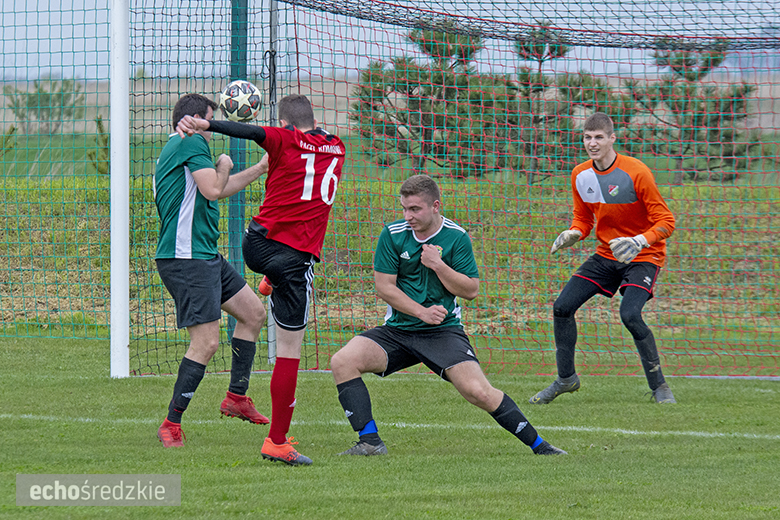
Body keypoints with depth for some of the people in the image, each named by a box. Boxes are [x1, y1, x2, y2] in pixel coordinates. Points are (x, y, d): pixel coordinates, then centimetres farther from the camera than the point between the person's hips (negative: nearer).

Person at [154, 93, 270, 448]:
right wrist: (225, 167, -2)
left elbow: (216, 190, 35)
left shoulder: (177, 148, 21)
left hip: (205, 256, 11)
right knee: (206, 342, -13)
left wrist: (259, 169, 38)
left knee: (253, 312, 17)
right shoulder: (192, 143, -11)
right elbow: (213, 190, -22)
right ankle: (171, 424, -8)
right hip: (187, 258, -11)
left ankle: (237, 396, 21)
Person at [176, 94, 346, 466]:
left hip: (258, 243, 0)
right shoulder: (336, 149, 13)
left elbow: (252, 131, -17)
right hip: (299, 254, 0)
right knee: (289, 350, 0)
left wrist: (206, 125, -26)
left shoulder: (286, 141, 2)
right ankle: (277, 441, -2)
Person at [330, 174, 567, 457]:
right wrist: (422, 312, -15)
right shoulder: (393, 234, -2)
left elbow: (471, 290, -5)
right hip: (397, 330, 2)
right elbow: (384, 286, -4)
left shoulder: (457, 237, -4)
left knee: (478, 391, -20)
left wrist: (437, 264, -17)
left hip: (444, 331, -2)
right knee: (342, 362, -20)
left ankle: (537, 444, -4)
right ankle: (370, 441, -17)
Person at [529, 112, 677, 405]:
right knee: (562, 307, -4)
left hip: (643, 257, -6)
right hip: (606, 255, 6)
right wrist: (572, 235, -10)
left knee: (629, 314, -28)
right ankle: (566, 378, 14)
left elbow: (665, 221, -17)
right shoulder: (580, 175, -1)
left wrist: (639, 242, -34)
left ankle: (659, 386, -12)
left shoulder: (636, 173, -20)